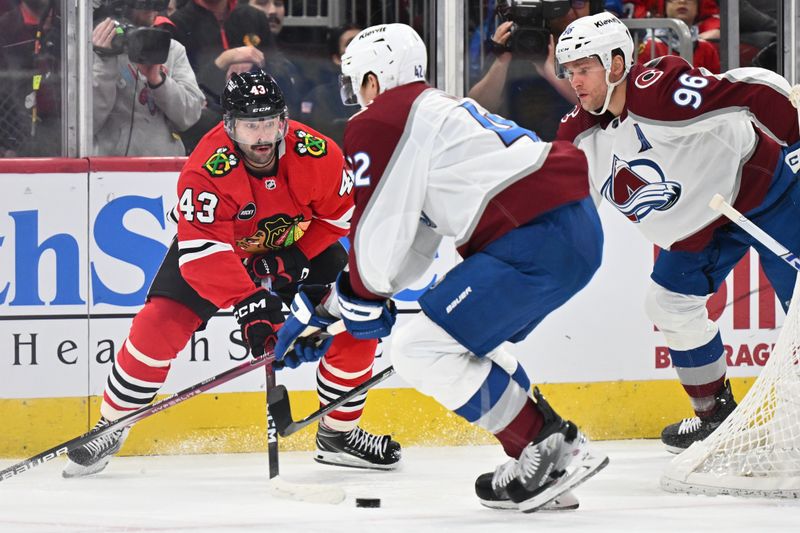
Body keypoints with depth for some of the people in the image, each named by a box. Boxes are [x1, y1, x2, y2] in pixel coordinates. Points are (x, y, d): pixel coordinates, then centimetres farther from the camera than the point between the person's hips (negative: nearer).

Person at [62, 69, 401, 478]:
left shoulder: (317, 155, -27)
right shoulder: (206, 169, -35)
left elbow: (339, 214, -9)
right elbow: (203, 252, -39)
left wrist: (293, 259, -19)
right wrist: (247, 306, -48)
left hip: (300, 246, 3)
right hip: (213, 246, -3)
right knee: (159, 325, -18)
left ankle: (339, 434, 11)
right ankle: (109, 430, -1)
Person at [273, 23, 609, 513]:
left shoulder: (379, 123, -1)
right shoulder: (439, 112, 29)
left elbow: (376, 230, -4)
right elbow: (414, 248, 29)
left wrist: (365, 301, 16)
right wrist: (321, 308, 28)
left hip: (537, 241, -10)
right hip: (579, 232, 10)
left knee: (423, 351, -5)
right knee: (463, 342, 23)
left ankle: (551, 448, -4)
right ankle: (535, 459, 19)